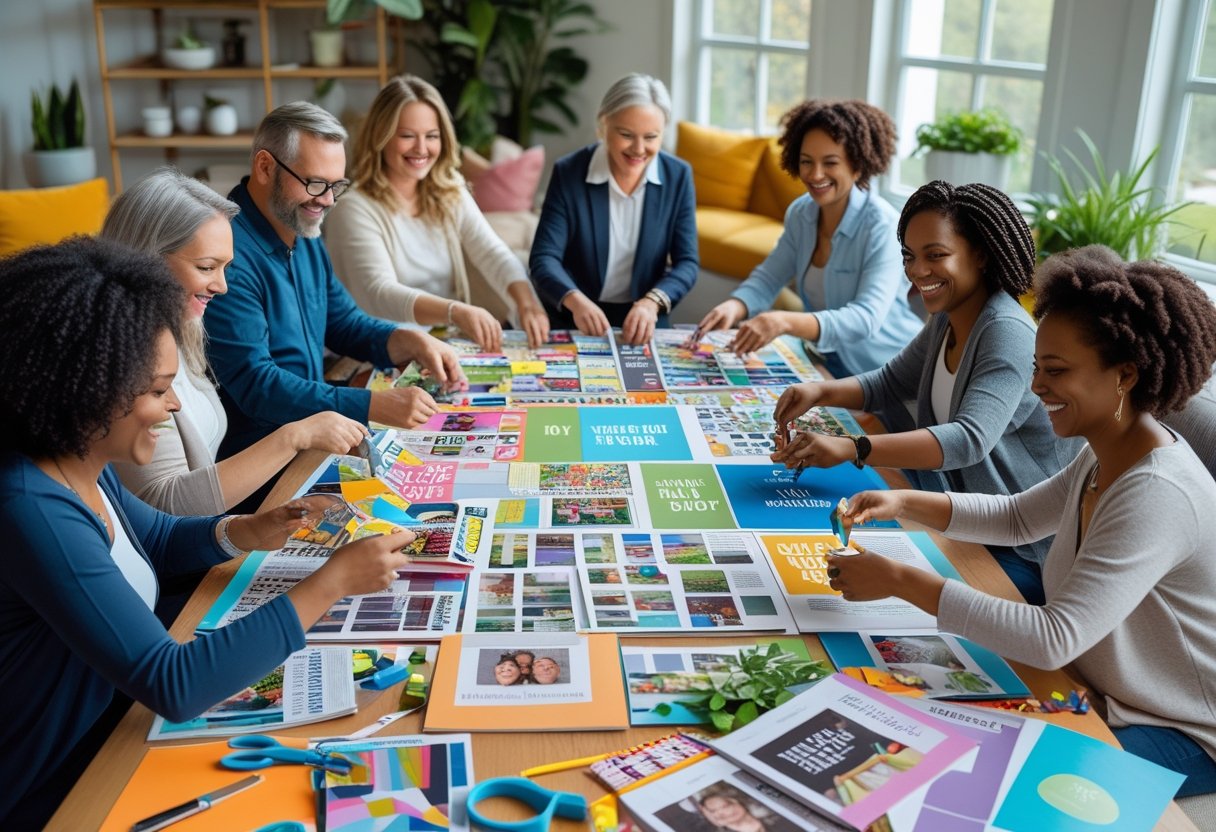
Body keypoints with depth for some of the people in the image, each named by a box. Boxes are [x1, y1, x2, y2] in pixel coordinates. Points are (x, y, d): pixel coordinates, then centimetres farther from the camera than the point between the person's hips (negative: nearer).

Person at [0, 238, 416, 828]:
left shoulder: (79, 461, -5)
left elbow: (154, 541, 16)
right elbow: (172, 686, -32)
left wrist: (247, 533, -4)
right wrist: (332, 583, -28)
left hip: (118, 725, 7)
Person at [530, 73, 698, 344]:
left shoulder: (678, 176, -2)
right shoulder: (568, 173, -7)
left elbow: (687, 262, -4)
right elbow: (544, 258, -12)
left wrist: (652, 303, -24)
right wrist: (575, 300, -33)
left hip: (643, 322, 1)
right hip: (574, 320, -1)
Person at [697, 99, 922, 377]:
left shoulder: (882, 226, -20)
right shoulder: (800, 212, 1)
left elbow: (866, 318, -30)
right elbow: (768, 277, 1)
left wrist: (785, 322, -46)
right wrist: (733, 306, -23)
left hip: (888, 371, -6)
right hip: (832, 362, 6)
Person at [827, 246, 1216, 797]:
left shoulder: (1158, 497, -31)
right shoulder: (1109, 455, -3)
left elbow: (1054, 640, -36)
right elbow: (1018, 518, 10)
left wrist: (900, 580, -33)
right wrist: (904, 504, -6)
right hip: (1108, 694, 8)